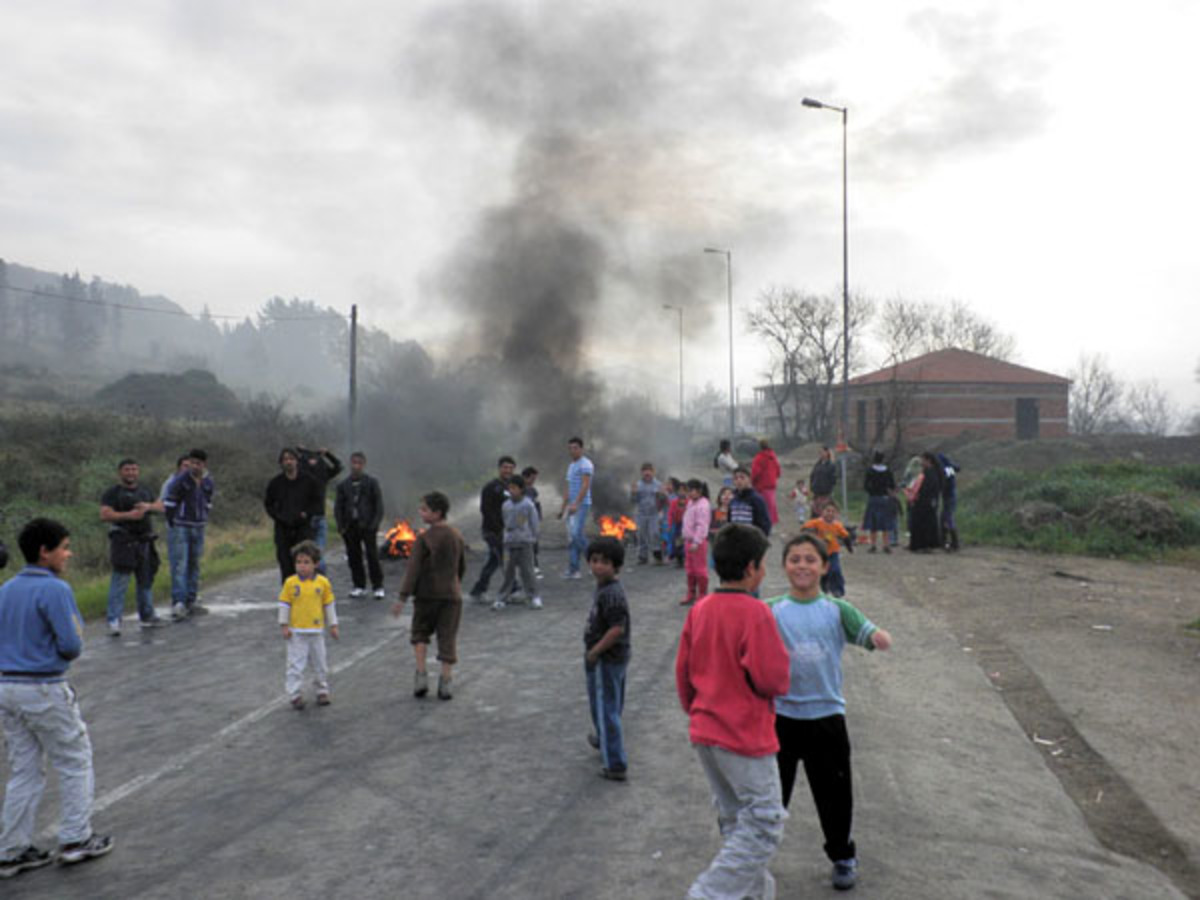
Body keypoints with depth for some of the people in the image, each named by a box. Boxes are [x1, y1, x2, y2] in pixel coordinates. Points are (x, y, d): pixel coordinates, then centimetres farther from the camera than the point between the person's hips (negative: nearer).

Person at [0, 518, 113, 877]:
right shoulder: (55, 589, -16)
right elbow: (71, 645, -17)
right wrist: (76, 638, 2)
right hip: (44, 690, -8)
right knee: (74, 762, 8)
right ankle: (75, 840, 13)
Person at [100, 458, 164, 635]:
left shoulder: (145, 490, 16)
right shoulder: (112, 493, -3)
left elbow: (160, 506, 12)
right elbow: (104, 515, -13)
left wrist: (148, 506, -9)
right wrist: (128, 515, -22)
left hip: (144, 541, 6)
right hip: (123, 541, -6)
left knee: (146, 580, 14)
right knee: (120, 581, -11)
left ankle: (147, 616, 26)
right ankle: (114, 621, -9)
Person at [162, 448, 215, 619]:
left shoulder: (208, 482, 5)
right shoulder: (179, 480, -11)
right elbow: (168, 504, -6)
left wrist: (202, 522, 13)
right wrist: (173, 525, -4)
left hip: (198, 528, 6)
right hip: (179, 527, -6)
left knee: (194, 565, 10)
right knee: (179, 565, -10)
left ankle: (192, 601, 17)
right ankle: (178, 603, -13)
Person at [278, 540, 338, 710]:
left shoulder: (323, 582, -2)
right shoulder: (290, 582, -6)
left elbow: (329, 605, 6)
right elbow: (284, 604, -1)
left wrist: (333, 625, 8)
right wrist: (284, 625, -3)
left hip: (316, 630, 2)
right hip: (296, 632, -2)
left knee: (320, 663, 12)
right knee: (296, 664, 0)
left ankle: (322, 691, 27)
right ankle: (296, 694, 9)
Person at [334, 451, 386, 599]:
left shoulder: (372, 482, 1)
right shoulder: (343, 484, 8)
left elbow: (379, 504, 0)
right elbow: (338, 506, 10)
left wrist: (375, 523, -8)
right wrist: (341, 525, 1)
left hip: (367, 525, -3)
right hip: (350, 526, 3)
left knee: (372, 556, -4)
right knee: (354, 556, 7)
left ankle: (378, 587, 3)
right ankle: (359, 585, 18)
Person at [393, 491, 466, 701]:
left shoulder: (424, 538, -10)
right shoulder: (456, 536, 5)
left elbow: (413, 569, -15)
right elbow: (462, 567, 15)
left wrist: (402, 597, -14)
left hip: (427, 594, -3)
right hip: (451, 595, 3)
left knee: (420, 633, 14)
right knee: (448, 637, 6)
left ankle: (421, 674, 4)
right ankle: (445, 681, 3)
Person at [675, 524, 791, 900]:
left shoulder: (699, 610, 1)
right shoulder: (756, 613, -20)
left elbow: (683, 672, 8)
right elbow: (774, 680, -20)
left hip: (705, 733, 8)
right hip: (746, 737, -8)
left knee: (736, 821, 21)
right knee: (764, 826, 4)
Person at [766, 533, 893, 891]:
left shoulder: (838, 610, -3)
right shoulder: (771, 610, -4)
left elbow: (876, 638, -12)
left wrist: (879, 637, -35)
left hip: (826, 716, 0)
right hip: (780, 716, 0)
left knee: (834, 793, 14)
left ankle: (843, 857, 38)